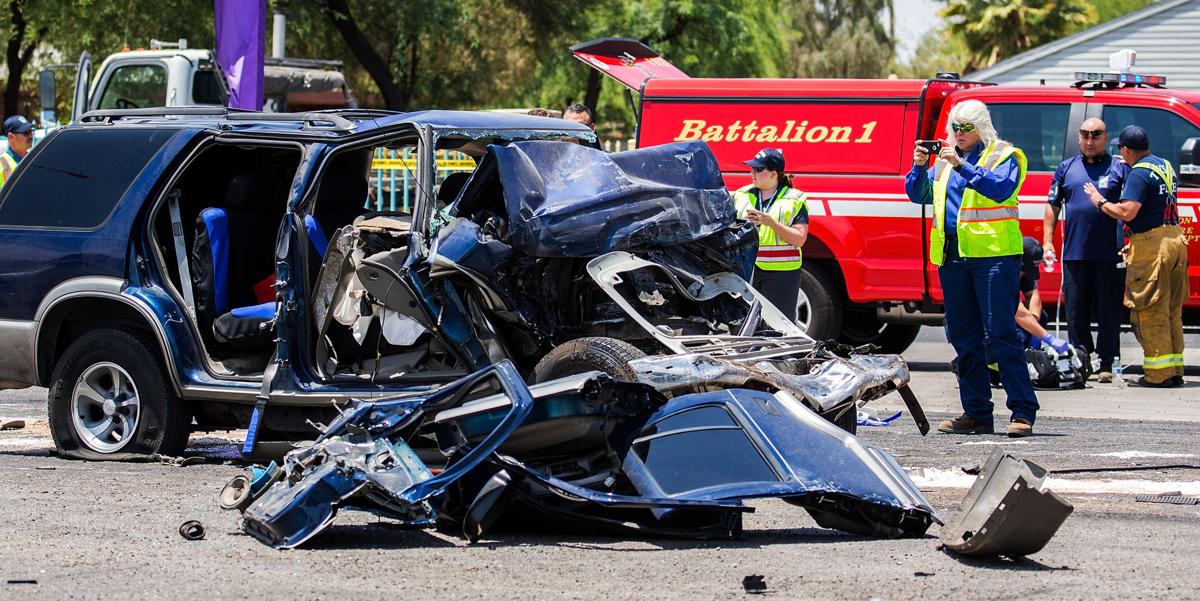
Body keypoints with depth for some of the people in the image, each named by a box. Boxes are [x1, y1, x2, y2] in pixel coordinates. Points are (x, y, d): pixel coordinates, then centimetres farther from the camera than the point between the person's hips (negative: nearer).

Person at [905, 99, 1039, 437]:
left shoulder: (1004, 156, 3)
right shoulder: (944, 159, 19)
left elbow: (1001, 187, -15)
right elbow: (919, 194, 15)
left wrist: (961, 166, -20)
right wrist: (919, 166, -2)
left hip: (993, 254, -6)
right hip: (951, 257, 6)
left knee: (1002, 333, -10)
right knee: (964, 337, 8)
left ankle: (1023, 412, -10)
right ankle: (976, 413, 14)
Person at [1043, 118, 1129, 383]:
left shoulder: (1120, 168, 6)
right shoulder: (1067, 168, 14)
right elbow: (1053, 207, 17)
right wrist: (1047, 242, 8)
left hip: (1110, 254, -3)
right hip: (1074, 253, 3)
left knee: (1108, 314, -1)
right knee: (1076, 314, 5)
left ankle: (1106, 365, 4)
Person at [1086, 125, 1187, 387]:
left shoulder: (1139, 173, -13)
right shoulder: (1166, 167, 15)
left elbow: (1127, 212, -21)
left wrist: (1100, 202, -7)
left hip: (1152, 244, -9)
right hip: (1175, 238, 9)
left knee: (1151, 312, -3)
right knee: (1172, 311, 13)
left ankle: (1158, 374, -4)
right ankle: (1174, 370, 16)